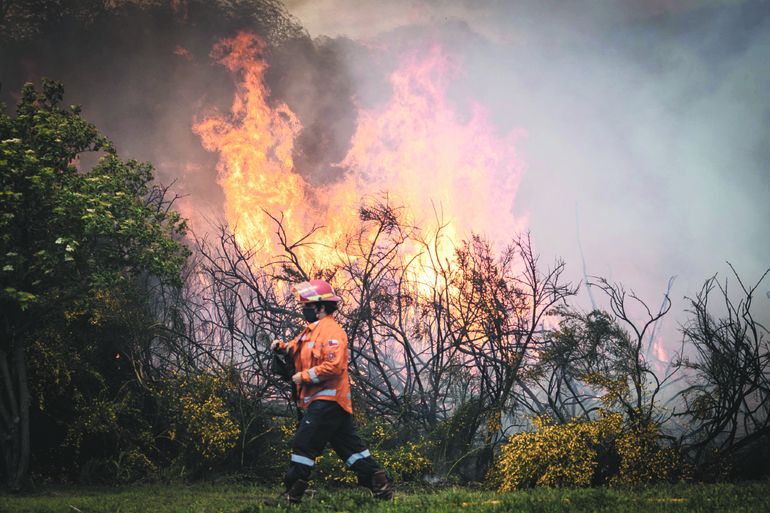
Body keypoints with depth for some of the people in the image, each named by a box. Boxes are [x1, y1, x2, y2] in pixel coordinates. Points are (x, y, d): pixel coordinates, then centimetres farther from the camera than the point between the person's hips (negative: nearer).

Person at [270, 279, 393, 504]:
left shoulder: (331, 331, -15)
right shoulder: (312, 329, 17)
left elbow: (333, 366, -24)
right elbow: (298, 348, 28)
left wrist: (304, 376, -18)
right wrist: (282, 347, 6)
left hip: (327, 399, -10)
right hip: (321, 399, 10)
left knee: (304, 444, -9)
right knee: (348, 444, 10)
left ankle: (292, 494, -5)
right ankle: (380, 484, 10)